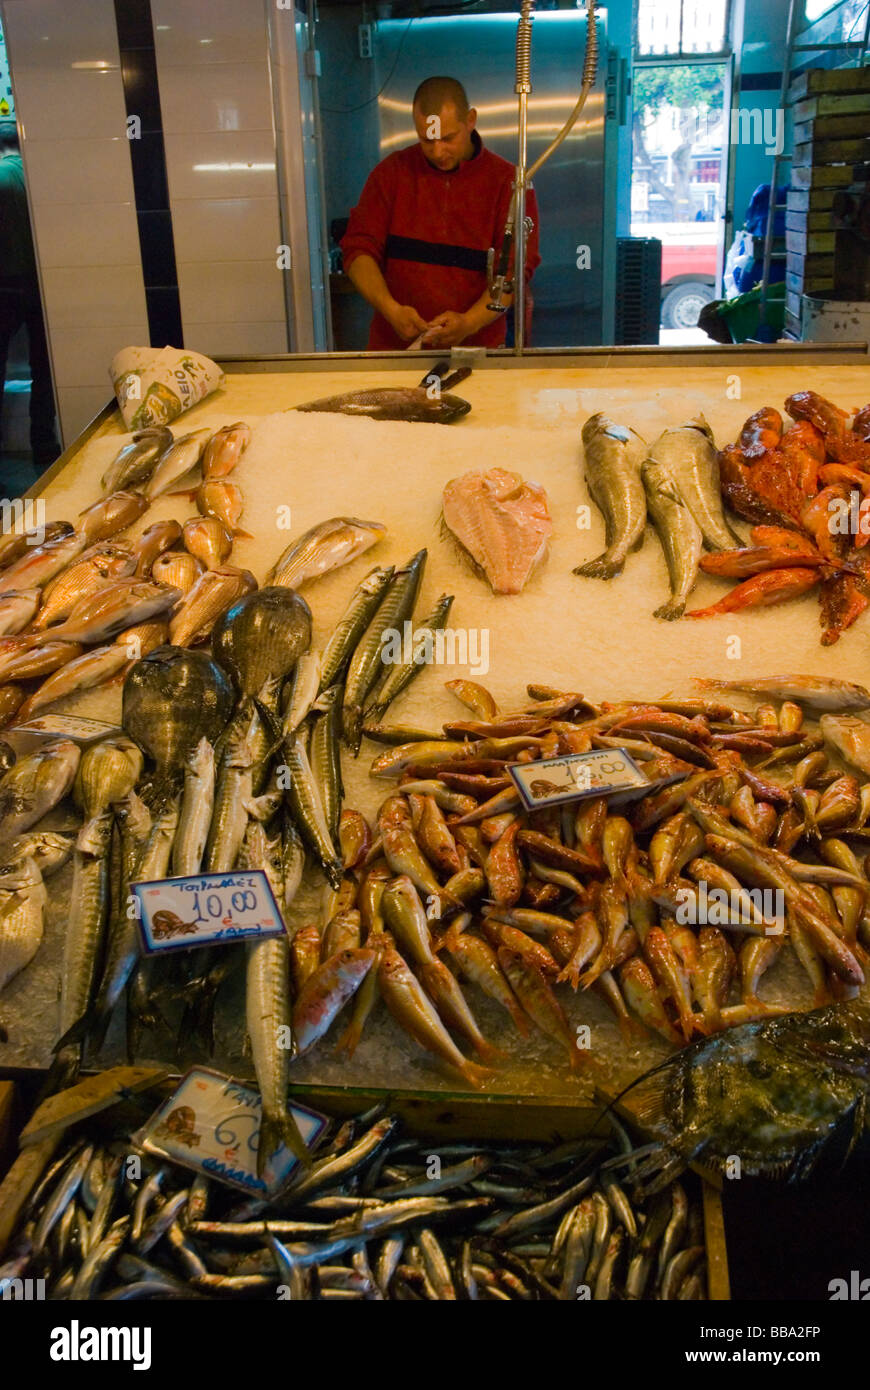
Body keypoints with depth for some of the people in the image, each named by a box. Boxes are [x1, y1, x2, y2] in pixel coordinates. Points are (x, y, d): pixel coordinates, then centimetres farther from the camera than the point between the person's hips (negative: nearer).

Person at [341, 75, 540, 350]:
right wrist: (391, 309, -14)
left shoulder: (506, 181, 4)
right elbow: (359, 249, 5)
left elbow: (515, 269, -2)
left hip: (476, 348, -1)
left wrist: (469, 323, -19)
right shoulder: (392, 171, 9)